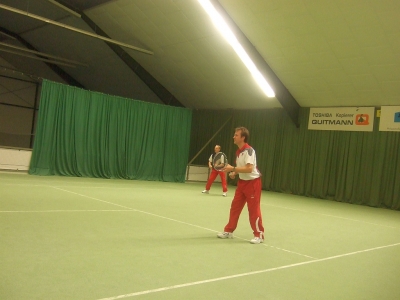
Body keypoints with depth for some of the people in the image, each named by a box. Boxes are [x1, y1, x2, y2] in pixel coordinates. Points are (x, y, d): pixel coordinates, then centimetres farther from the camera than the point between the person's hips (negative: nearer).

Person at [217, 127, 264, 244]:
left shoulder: (249, 150, -20)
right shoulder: (238, 151, 7)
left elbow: (249, 169, -30)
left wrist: (233, 169, -29)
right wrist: (234, 173, 2)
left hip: (253, 182, -8)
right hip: (242, 182, 8)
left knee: (253, 209, -3)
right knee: (235, 207, 9)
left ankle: (259, 235, 8)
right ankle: (229, 231, 18)